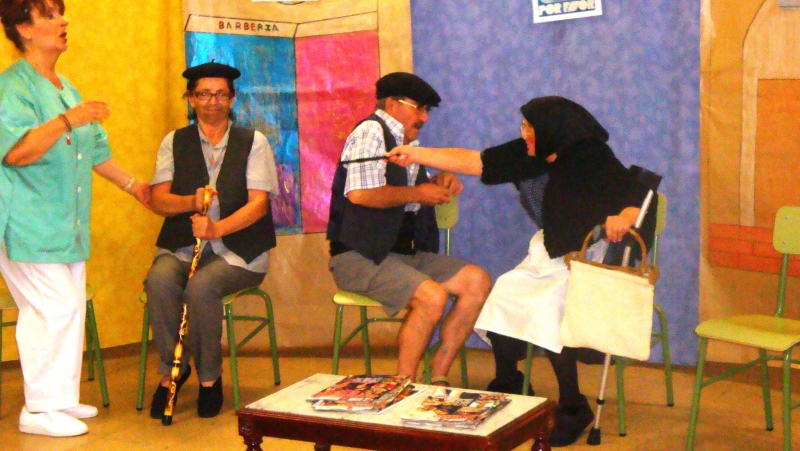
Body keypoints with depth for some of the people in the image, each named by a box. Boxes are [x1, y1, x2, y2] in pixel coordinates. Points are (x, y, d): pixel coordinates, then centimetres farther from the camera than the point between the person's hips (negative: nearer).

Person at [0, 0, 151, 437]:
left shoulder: (66, 89, 19)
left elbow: (95, 150, 27)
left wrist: (132, 184, 28)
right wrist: (69, 120, -27)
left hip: (67, 226, 9)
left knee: (72, 309, 10)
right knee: (53, 309, -11)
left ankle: (63, 398, 20)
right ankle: (39, 409, -2)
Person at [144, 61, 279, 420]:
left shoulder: (253, 142, 6)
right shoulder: (174, 142, 13)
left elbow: (258, 203, -5)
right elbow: (158, 201, 3)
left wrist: (217, 228, -21)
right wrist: (192, 202, -19)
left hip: (237, 248, -2)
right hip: (182, 245, 2)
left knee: (201, 286, -33)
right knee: (159, 281, -30)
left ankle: (209, 377, -10)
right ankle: (170, 370, -9)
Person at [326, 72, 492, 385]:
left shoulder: (406, 141, 18)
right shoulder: (371, 131, -9)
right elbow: (359, 193, -24)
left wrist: (438, 182, 13)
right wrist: (417, 194, -13)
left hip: (403, 251, 9)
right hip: (360, 256, -9)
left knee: (478, 282, -4)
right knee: (432, 296, -29)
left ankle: (437, 376, -1)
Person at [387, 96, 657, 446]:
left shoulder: (592, 158, -17)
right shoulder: (530, 154, -1)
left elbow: (641, 196, -21)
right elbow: (473, 162, 1)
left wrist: (623, 218, -43)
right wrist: (415, 155, -2)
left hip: (590, 258, -7)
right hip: (550, 253, 7)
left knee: (548, 307, -29)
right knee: (503, 296, -10)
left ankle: (572, 407, -16)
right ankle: (506, 388, 10)